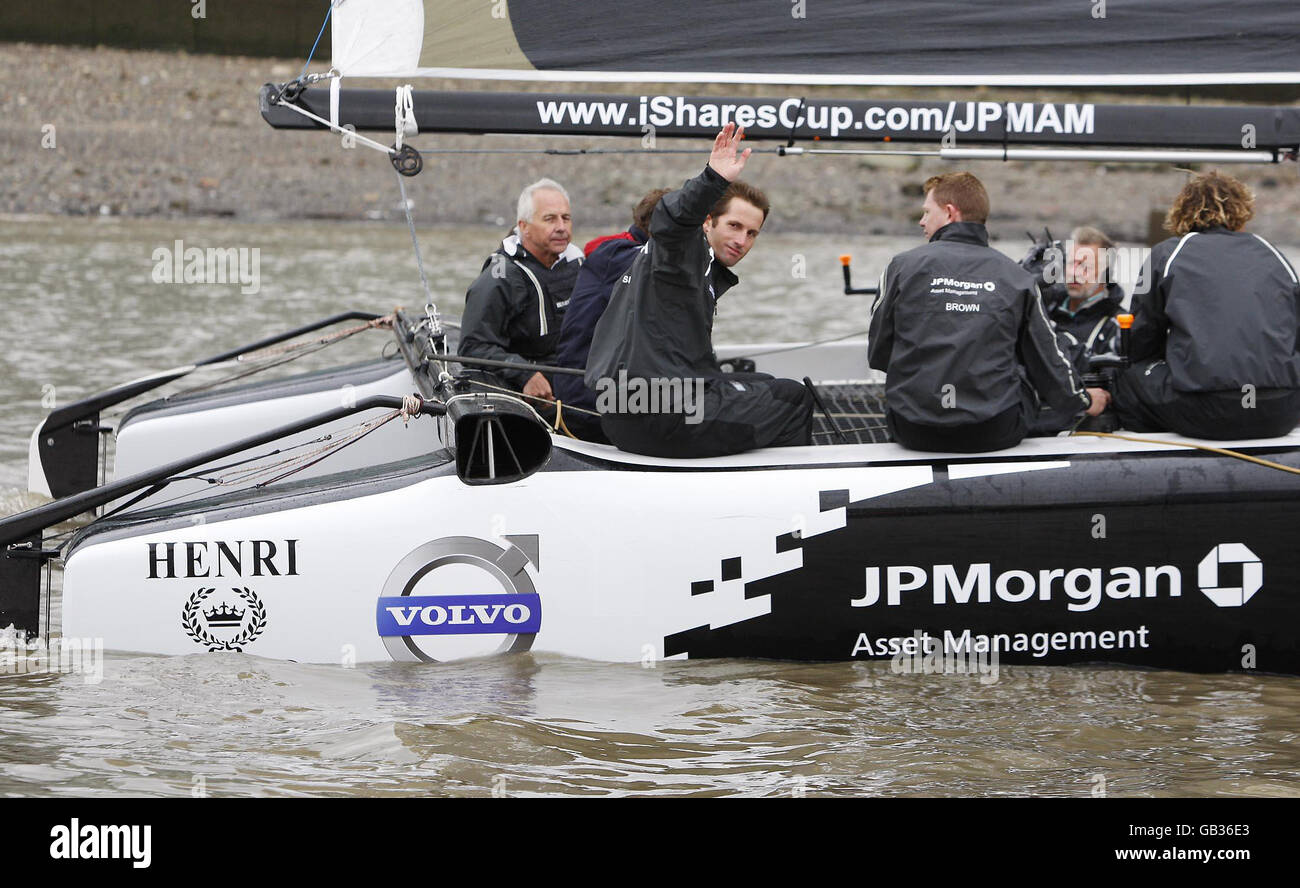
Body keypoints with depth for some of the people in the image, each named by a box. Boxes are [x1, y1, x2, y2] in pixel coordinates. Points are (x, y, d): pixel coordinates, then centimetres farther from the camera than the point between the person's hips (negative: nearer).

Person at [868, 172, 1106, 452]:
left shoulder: (903, 266, -1)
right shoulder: (1016, 277, 3)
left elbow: (877, 354, 6)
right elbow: (1048, 359, 12)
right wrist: (1082, 401, 32)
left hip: (913, 433, 0)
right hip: (994, 434, 0)